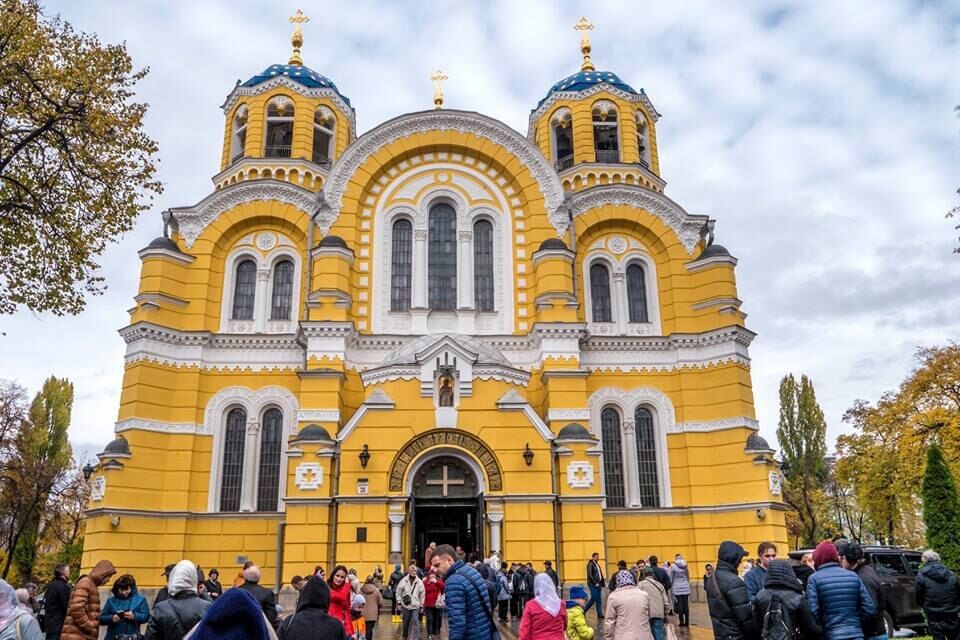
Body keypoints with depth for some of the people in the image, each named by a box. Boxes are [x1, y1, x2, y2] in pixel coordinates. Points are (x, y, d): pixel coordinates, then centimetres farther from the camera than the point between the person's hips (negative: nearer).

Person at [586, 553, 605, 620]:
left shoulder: (598, 565, 17)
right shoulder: (590, 564, -8)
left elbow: (600, 574, 17)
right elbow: (590, 575, -15)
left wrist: (603, 582, 7)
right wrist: (595, 583, -17)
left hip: (598, 584, 8)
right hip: (593, 584, -8)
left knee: (599, 600, 5)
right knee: (594, 598, -9)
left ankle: (600, 614, 7)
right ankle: (584, 611, 6)